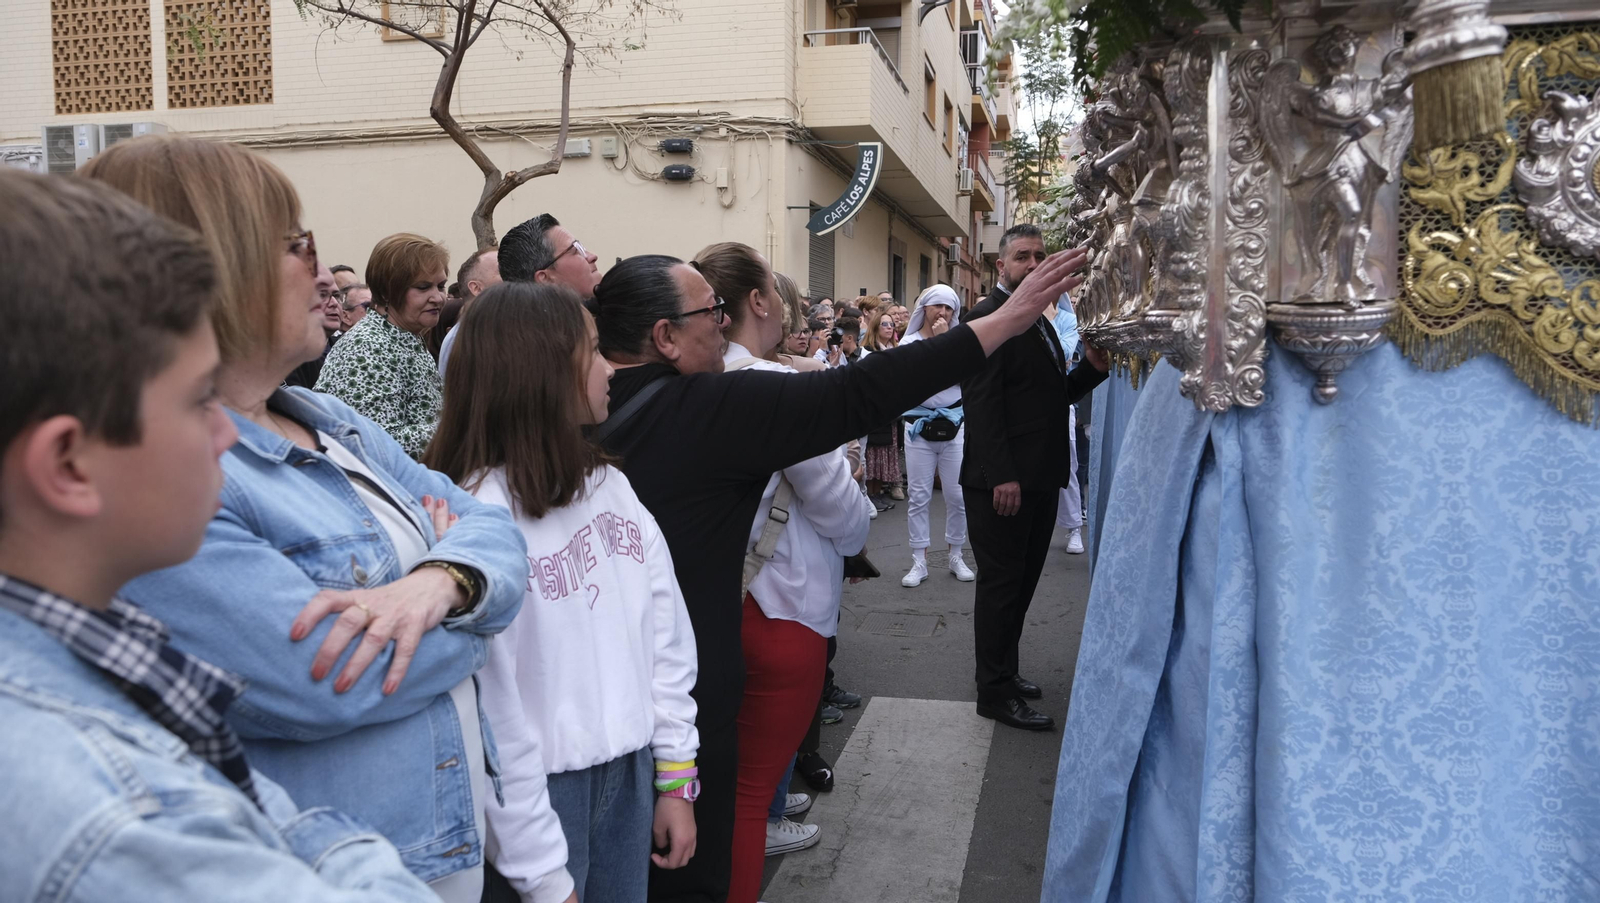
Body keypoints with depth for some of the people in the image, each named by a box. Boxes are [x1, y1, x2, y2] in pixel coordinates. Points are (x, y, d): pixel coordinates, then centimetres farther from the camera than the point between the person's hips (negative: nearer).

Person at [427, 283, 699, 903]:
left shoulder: (610, 486, 1)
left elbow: (667, 635, 6)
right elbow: (493, 711, -18)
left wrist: (676, 777, 6)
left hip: (631, 772, 6)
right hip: (545, 786, -6)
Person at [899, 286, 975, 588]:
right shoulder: (909, 343, 2)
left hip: (954, 426, 1)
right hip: (919, 427, -1)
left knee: (958, 496, 3)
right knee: (919, 497, 1)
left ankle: (956, 556, 19)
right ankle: (919, 561, 8)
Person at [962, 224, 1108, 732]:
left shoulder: (1040, 323, 18)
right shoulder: (989, 318, -11)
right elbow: (982, 403, -19)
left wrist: (1092, 367, 3)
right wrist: (1002, 476, -25)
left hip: (1040, 478, 9)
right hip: (1003, 481, -9)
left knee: (1023, 580, 16)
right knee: (1002, 583, -1)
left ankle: (1005, 671, 30)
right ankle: (994, 692, 9)